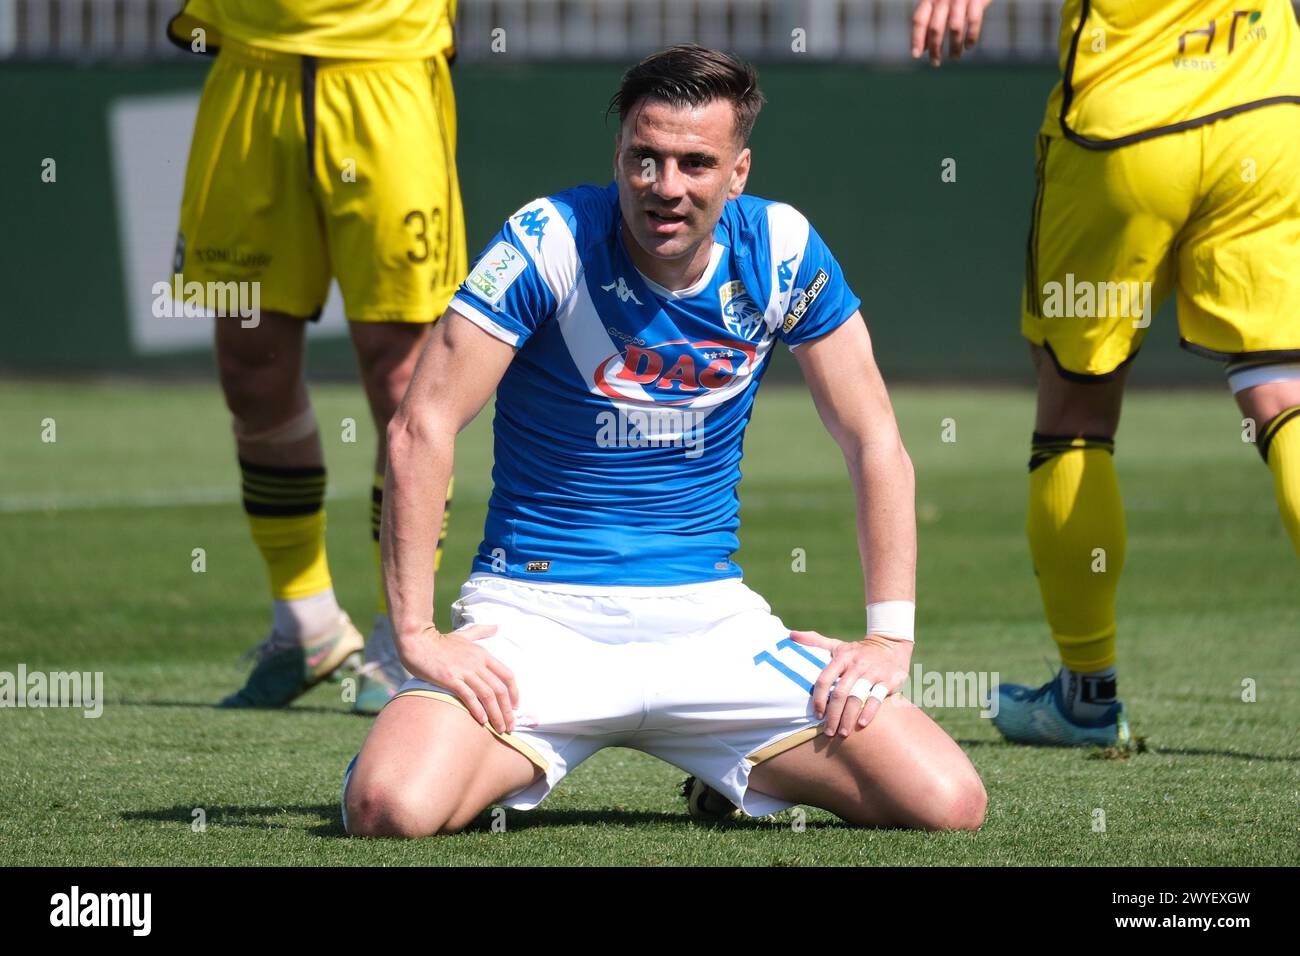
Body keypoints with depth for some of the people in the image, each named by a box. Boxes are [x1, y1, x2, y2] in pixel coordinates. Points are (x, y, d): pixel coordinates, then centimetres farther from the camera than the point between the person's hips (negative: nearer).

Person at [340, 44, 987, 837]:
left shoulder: (780, 250, -3)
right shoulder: (550, 241, -12)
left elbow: (875, 443, 4)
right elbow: (422, 428, -14)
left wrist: (891, 636, -4)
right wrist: (418, 632, -20)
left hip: (711, 617, 3)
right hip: (536, 613, -3)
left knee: (948, 804, -13)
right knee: (392, 809, -29)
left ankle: (735, 783, 18)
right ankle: (505, 767, 10)